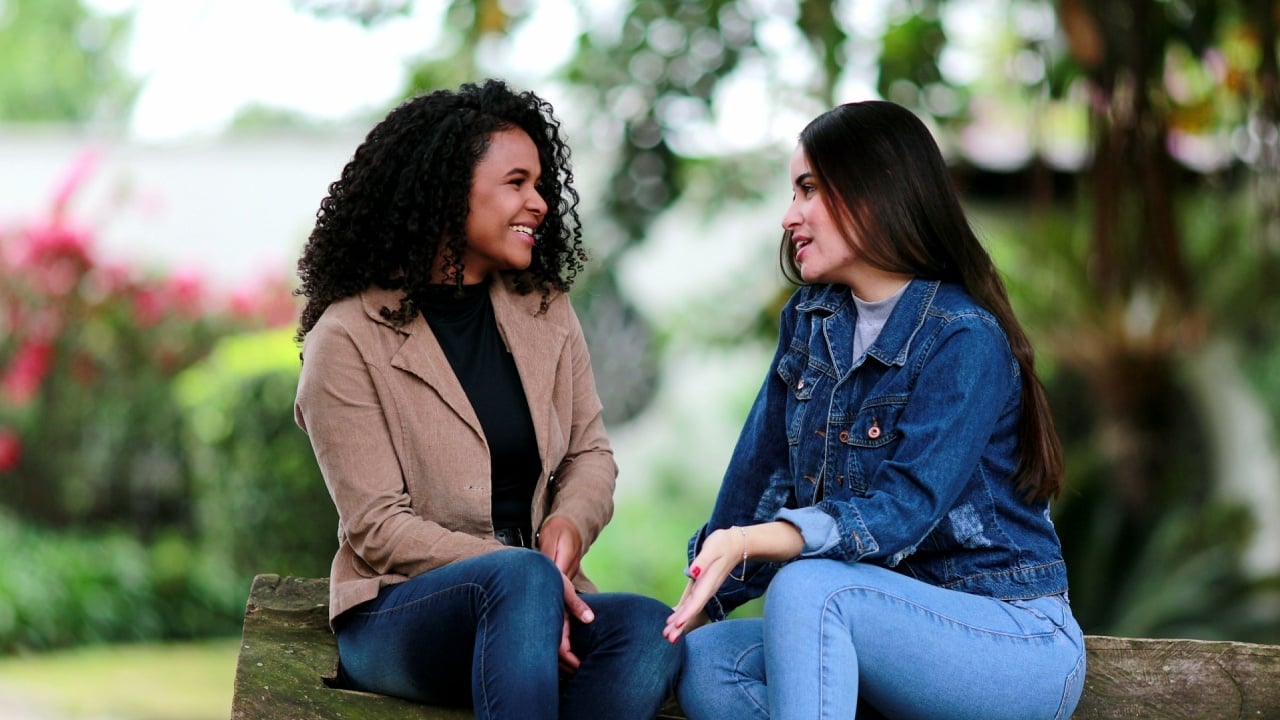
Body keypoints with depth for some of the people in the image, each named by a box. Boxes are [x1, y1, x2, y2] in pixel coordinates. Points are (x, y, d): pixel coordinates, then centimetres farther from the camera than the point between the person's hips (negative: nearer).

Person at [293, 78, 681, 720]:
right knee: (521, 576, -38)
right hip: (396, 614, -5)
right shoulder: (348, 340, -4)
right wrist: (526, 572, -22)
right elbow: (377, 529, -10)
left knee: (650, 630, -29)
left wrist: (568, 524, -9)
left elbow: (590, 454, 16)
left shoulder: (545, 311, 14)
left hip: (543, 597, 5)